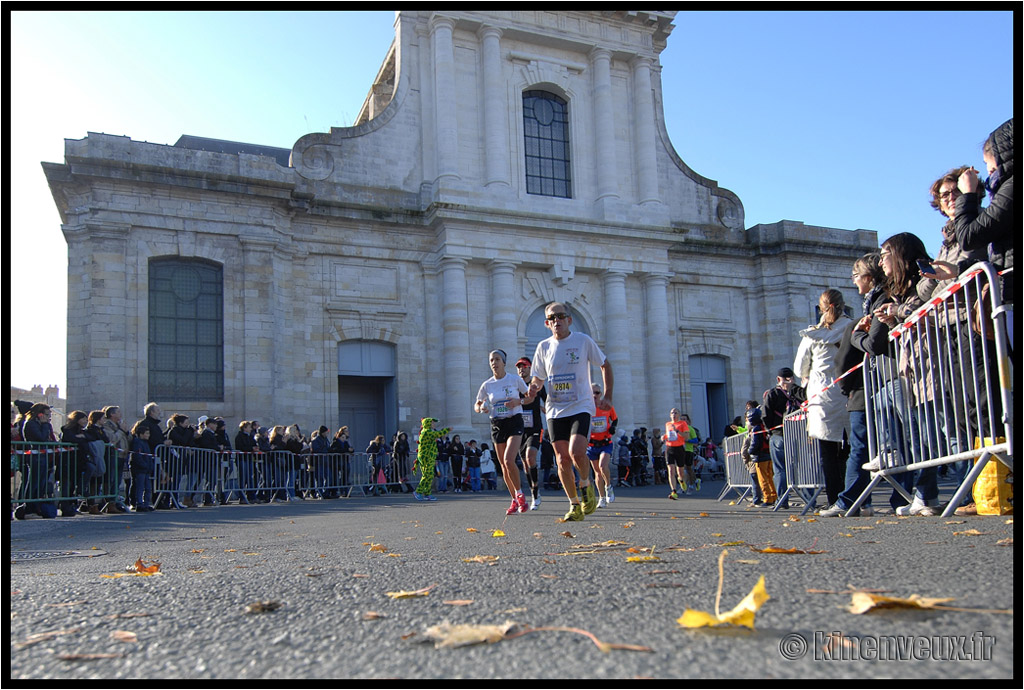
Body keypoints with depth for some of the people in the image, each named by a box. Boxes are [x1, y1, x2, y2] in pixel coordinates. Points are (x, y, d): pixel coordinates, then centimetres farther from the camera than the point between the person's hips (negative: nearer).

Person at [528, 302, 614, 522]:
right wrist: (534, 387, -9)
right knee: (562, 460, 0)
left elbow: (605, 365, 8)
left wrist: (607, 396, -1)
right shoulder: (544, 346, 6)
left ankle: (586, 485, 8)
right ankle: (574, 505, 15)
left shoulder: (583, 341, -2)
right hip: (555, 410, 3)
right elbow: (538, 378, 15)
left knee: (576, 452, -22)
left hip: (581, 407, -3)